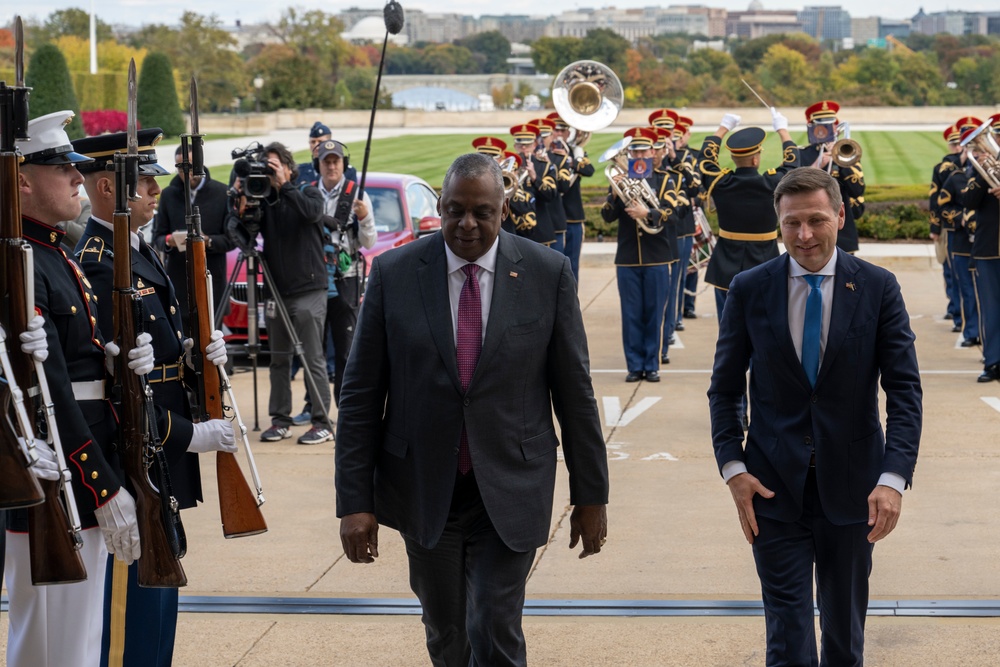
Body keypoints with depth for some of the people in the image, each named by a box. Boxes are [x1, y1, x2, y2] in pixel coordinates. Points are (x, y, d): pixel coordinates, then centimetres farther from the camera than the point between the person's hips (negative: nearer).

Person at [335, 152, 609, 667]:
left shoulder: (548, 273, -4)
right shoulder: (394, 273, -3)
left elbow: (575, 391, 1)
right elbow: (360, 394, -1)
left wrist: (591, 495, 4)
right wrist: (354, 501, -5)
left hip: (509, 492, -1)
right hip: (424, 490, 1)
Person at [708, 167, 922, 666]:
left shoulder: (878, 288, -4)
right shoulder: (749, 289, -2)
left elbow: (904, 390, -6)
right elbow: (724, 389, 4)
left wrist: (894, 477, -18)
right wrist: (733, 468, -9)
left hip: (851, 486, 1)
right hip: (773, 487, 0)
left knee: (844, 622, 15)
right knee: (787, 627, -3)